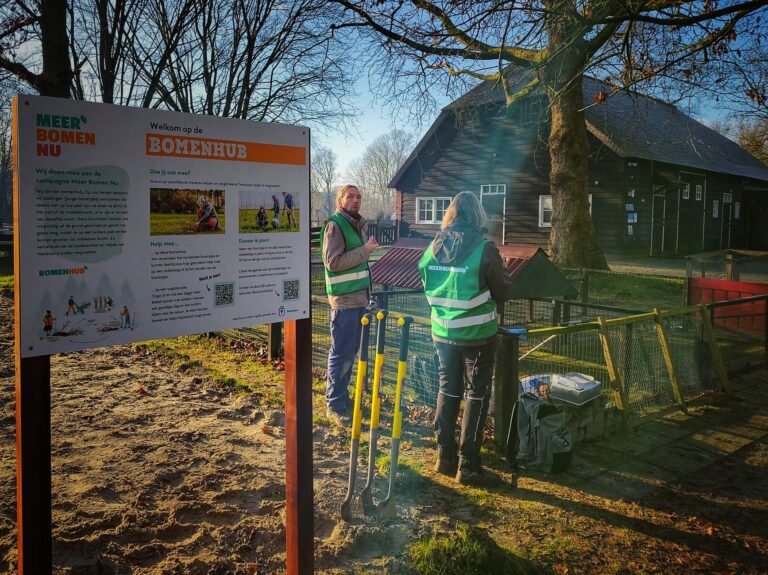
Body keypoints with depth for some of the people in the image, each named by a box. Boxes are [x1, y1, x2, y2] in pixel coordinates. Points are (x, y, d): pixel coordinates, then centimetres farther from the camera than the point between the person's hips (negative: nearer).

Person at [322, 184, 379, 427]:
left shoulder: (357, 224, 16)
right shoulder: (335, 225, -12)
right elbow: (333, 261, -20)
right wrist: (365, 250, -20)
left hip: (359, 296, 9)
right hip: (344, 298, -9)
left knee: (351, 350, 14)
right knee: (342, 352, -4)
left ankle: (340, 394, 26)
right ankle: (335, 405, 4)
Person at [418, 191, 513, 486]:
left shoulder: (433, 248, -1)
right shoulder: (485, 249, -16)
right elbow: (503, 293, -6)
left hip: (443, 332, 5)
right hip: (477, 334, -4)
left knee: (447, 390, 17)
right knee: (476, 395, 7)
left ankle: (444, 456, 24)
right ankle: (468, 465, 10)